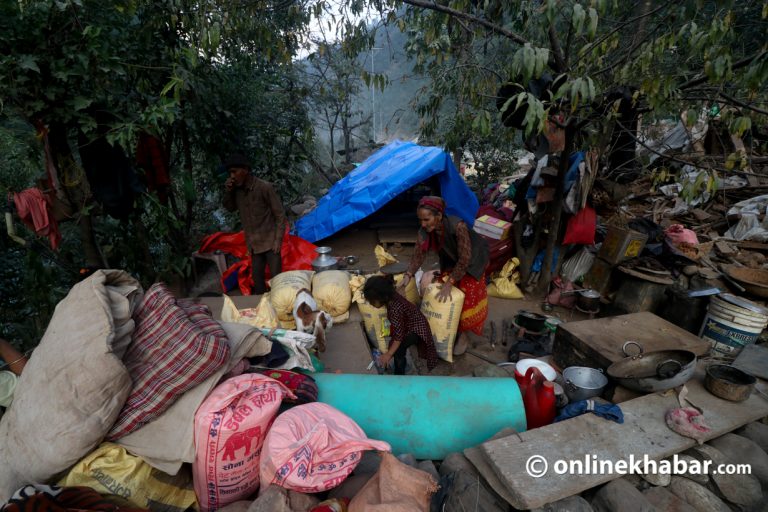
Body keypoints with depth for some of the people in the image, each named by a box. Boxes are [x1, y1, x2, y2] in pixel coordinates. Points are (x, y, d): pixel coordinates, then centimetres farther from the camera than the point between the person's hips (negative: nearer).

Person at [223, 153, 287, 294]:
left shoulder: (264, 187, -16)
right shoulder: (237, 190, 1)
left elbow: (280, 215, -13)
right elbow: (230, 208, 18)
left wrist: (278, 240, -17)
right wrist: (227, 192, -2)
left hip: (269, 241, -6)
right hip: (253, 244, 6)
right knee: (257, 278, 14)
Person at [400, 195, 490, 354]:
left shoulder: (458, 226, -40)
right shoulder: (424, 232, -23)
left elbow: (464, 260, -36)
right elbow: (418, 255, -14)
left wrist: (449, 283, -37)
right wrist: (408, 275, -29)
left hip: (472, 260, -5)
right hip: (450, 261, 5)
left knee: (468, 297, -5)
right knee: (447, 296, 4)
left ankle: (464, 335, 13)